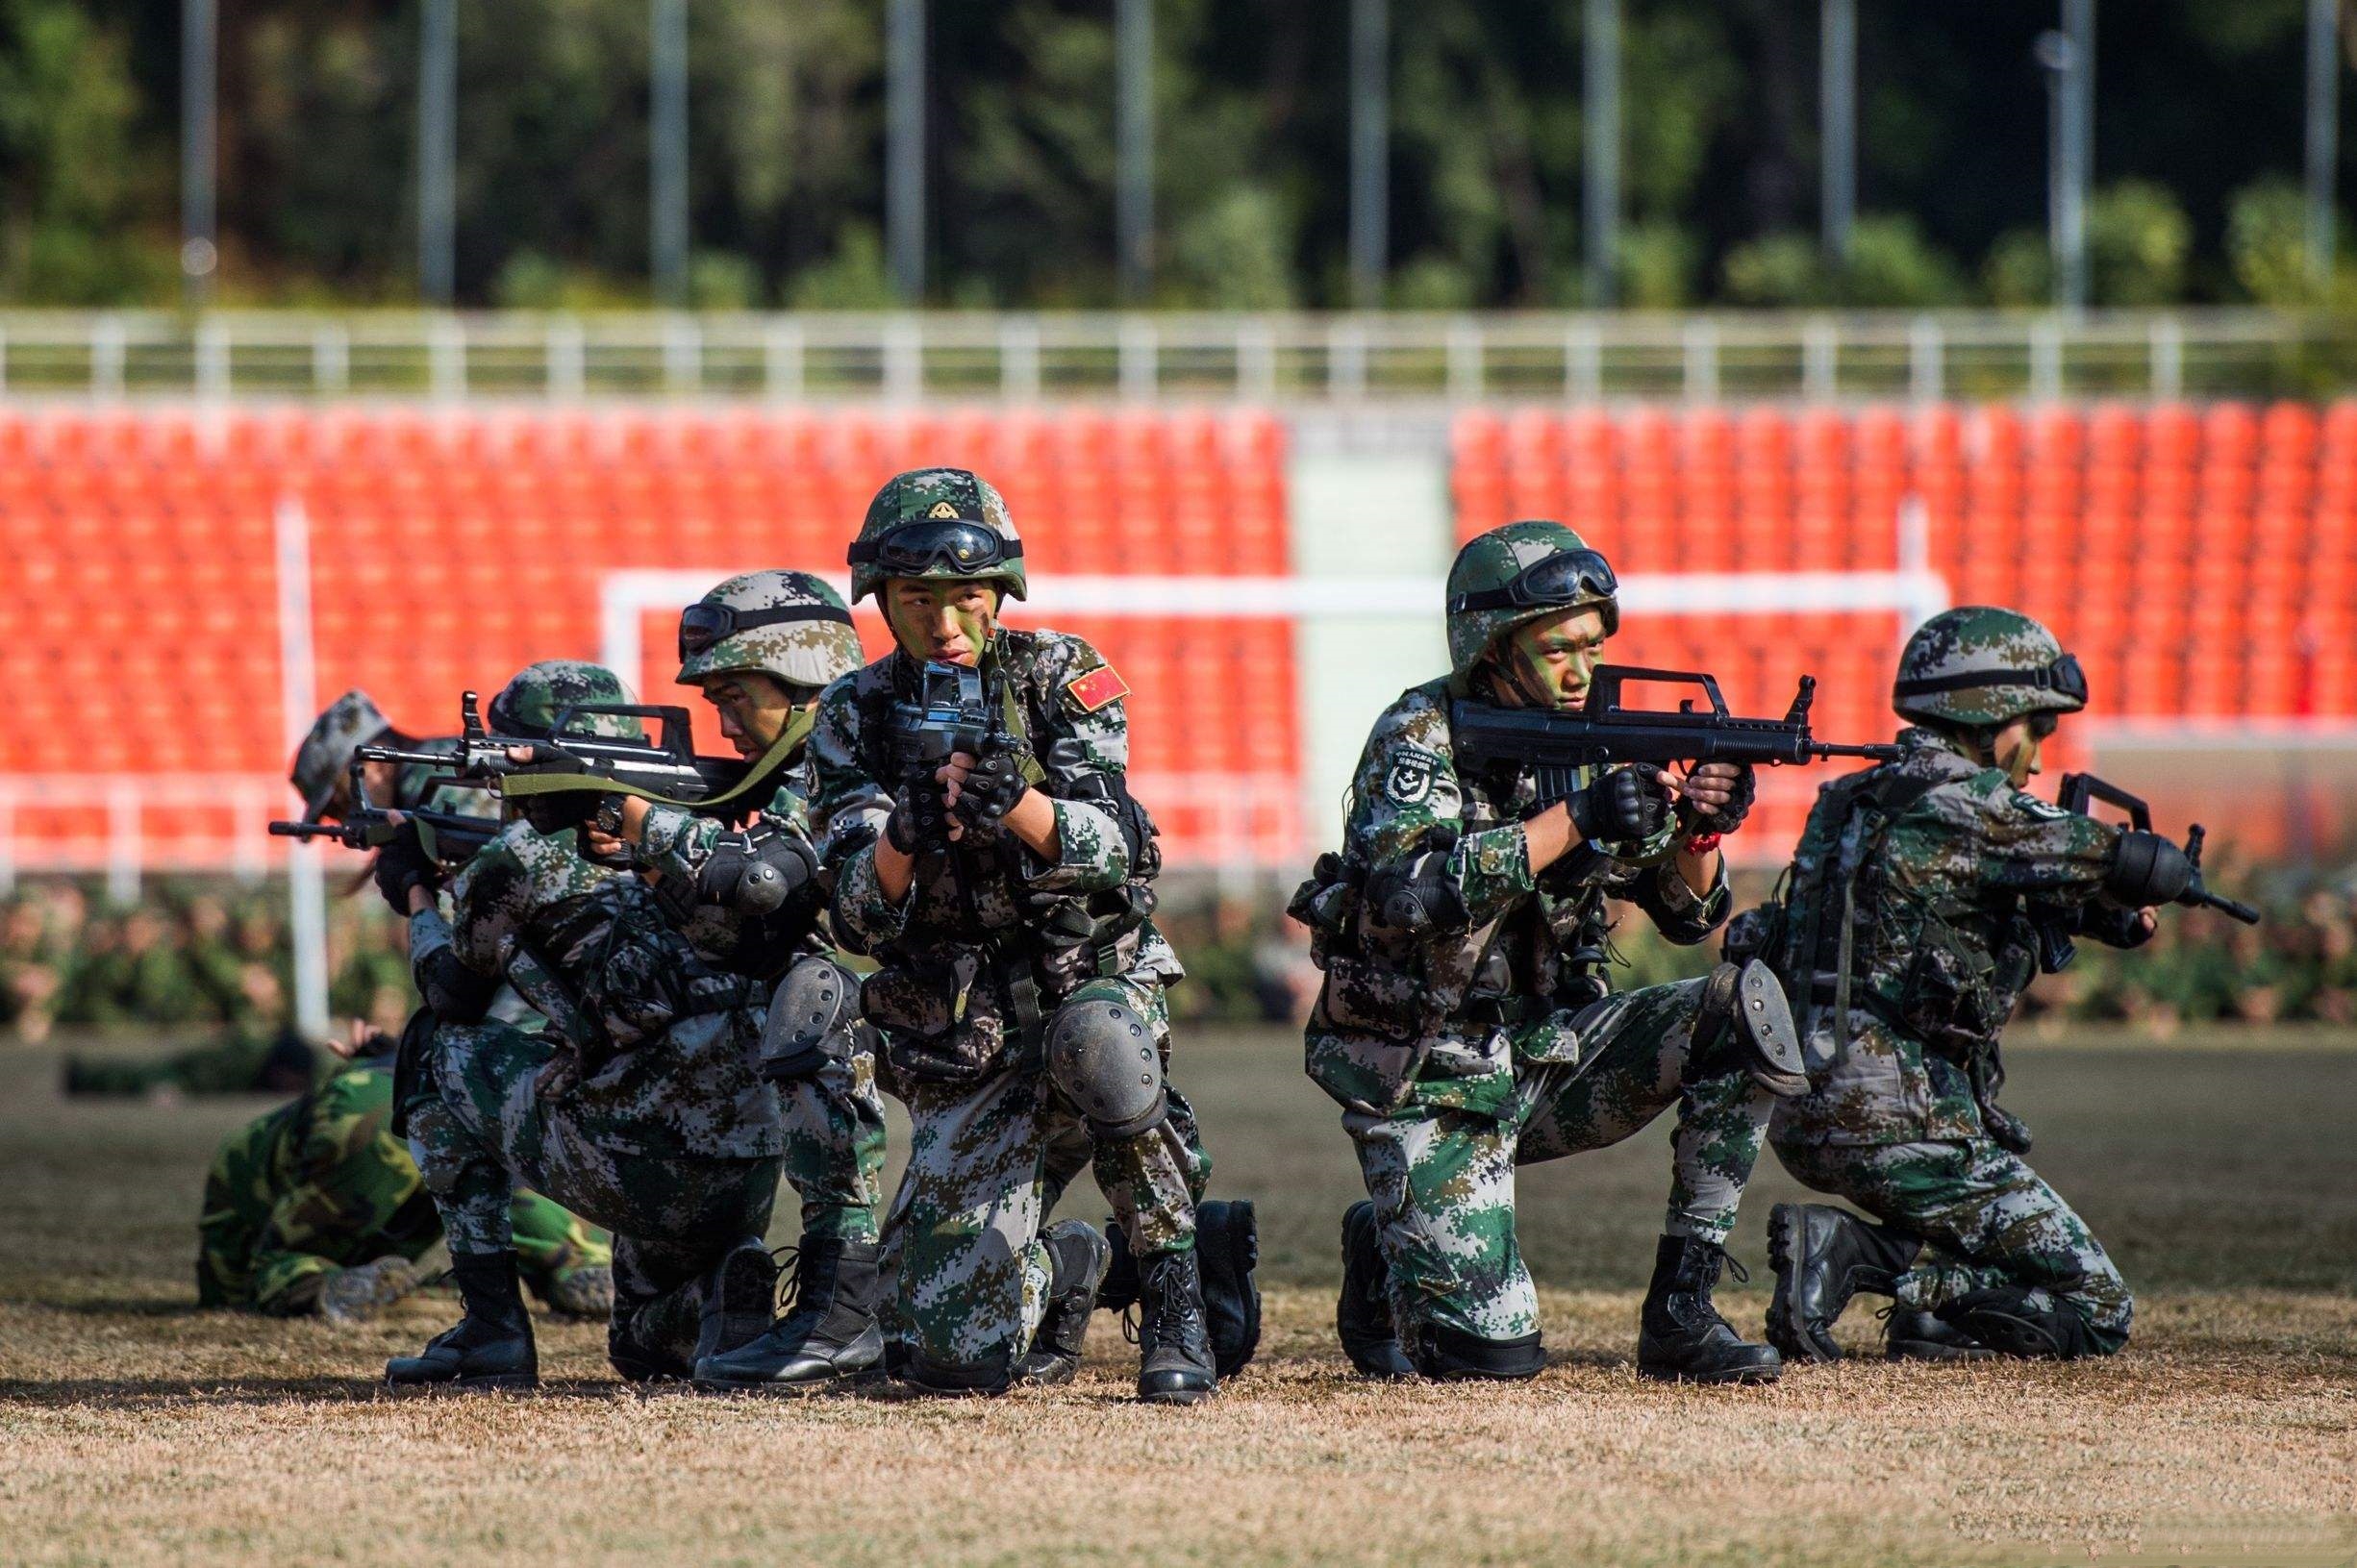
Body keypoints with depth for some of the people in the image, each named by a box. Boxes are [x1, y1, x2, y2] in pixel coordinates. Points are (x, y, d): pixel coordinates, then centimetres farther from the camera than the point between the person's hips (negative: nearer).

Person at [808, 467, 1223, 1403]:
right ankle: (1061, 1273, 29)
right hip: (958, 1048, 2)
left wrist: (1013, 804, -37)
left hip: (1091, 979, -2)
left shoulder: (1061, 678, -5)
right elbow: (858, 914, -10)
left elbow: (1111, 848, -18)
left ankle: (1173, 1299, -21)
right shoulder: (855, 718, -1)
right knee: (955, 1358, -8)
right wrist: (904, 838, -32)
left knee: (1098, 1045, -41)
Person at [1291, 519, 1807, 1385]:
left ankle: (1681, 1312, -10)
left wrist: (1700, 828, -18)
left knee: (1747, 1011, -17)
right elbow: (1413, 891, -30)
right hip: (1426, 1082, -6)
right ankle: (1381, 1256, 17)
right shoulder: (1419, 737, -13)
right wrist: (1574, 820, -34)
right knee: (1490, 1348, -19)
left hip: (1548, 1051, 6)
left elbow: (1686, 914, 4)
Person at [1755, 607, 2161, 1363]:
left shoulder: (1862, 800, 15)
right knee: (2094, 1309, -2)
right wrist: (2156, 867, 12)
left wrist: (2105, 913, 14)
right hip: (1899, 1125, -9)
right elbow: (2146, 871, -12)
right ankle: (1859, 1254, -13)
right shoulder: (1968, 805, -12)